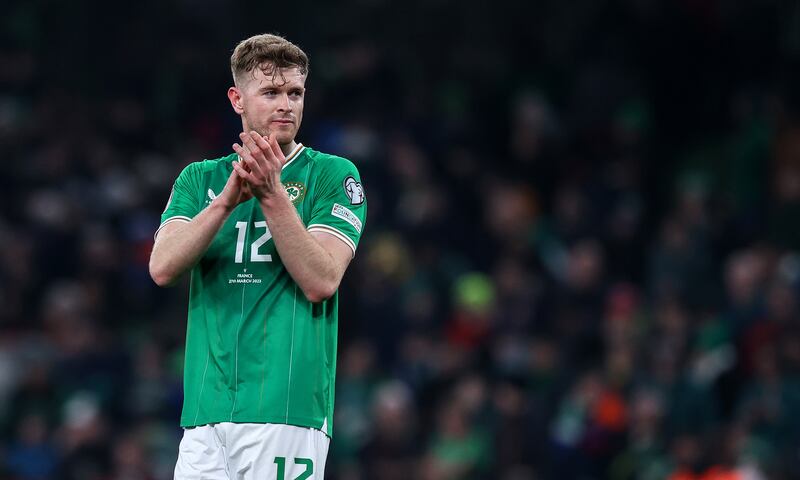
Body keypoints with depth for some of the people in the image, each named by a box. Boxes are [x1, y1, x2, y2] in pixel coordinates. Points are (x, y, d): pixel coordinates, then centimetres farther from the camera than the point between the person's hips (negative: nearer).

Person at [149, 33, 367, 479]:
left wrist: (272, 193, -15)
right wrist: (229, 198, -14)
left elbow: (321, 281, -8)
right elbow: (162, 268, -2)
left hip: (286, 410, -3)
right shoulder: (200, 179, 15)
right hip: (206, 410, 3)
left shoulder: (334, 175, 4)